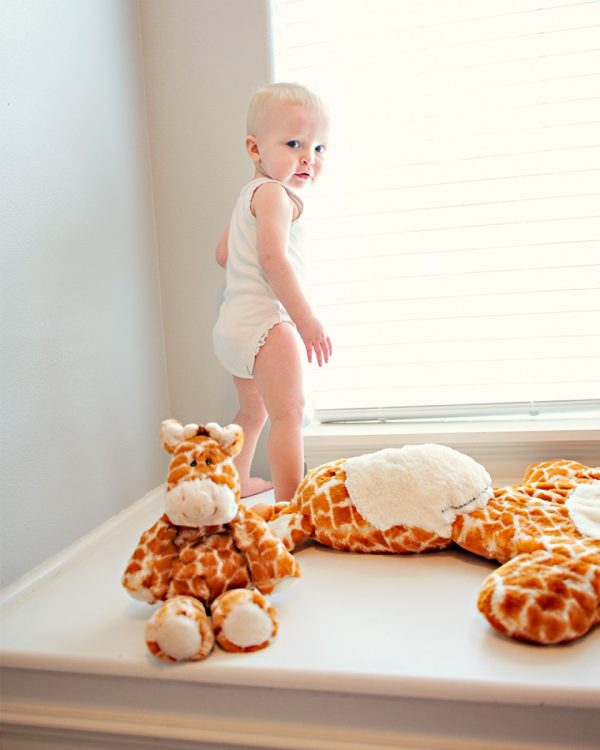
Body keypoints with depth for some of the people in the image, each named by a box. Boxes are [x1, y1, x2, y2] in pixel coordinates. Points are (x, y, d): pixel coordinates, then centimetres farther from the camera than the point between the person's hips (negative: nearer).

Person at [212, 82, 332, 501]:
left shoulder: (250, 195, 21)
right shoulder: (274, 193, -11)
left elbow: (223, 254, 28)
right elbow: (273, 258, -25)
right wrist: (306, 319, -26)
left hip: (233, 324, 10)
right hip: (265, 319, -10)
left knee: (253, 410, 25)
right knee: (289, 411, -15)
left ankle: (237, 480, 42)